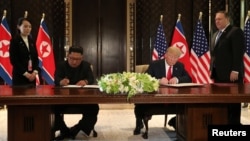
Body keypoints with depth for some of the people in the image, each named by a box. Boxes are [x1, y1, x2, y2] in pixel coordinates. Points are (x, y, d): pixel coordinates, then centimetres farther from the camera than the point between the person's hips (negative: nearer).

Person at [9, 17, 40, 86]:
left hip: (32, 76, 5)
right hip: (19, 76, -5)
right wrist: (25, 73, -13)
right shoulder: (14, 41, -2)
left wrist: (35, 72, -6)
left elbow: (36, 58, 11)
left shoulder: (31, 41, 14)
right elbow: (13, 60, -9)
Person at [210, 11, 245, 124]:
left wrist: (235, 71, -21)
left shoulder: (236, 31, -6)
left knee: (233, 101, -2)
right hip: (219, 74, 8)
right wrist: (213, 70, 15)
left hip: (231, 74, -8)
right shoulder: (216, 35, 21)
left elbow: (238, 52, -15)